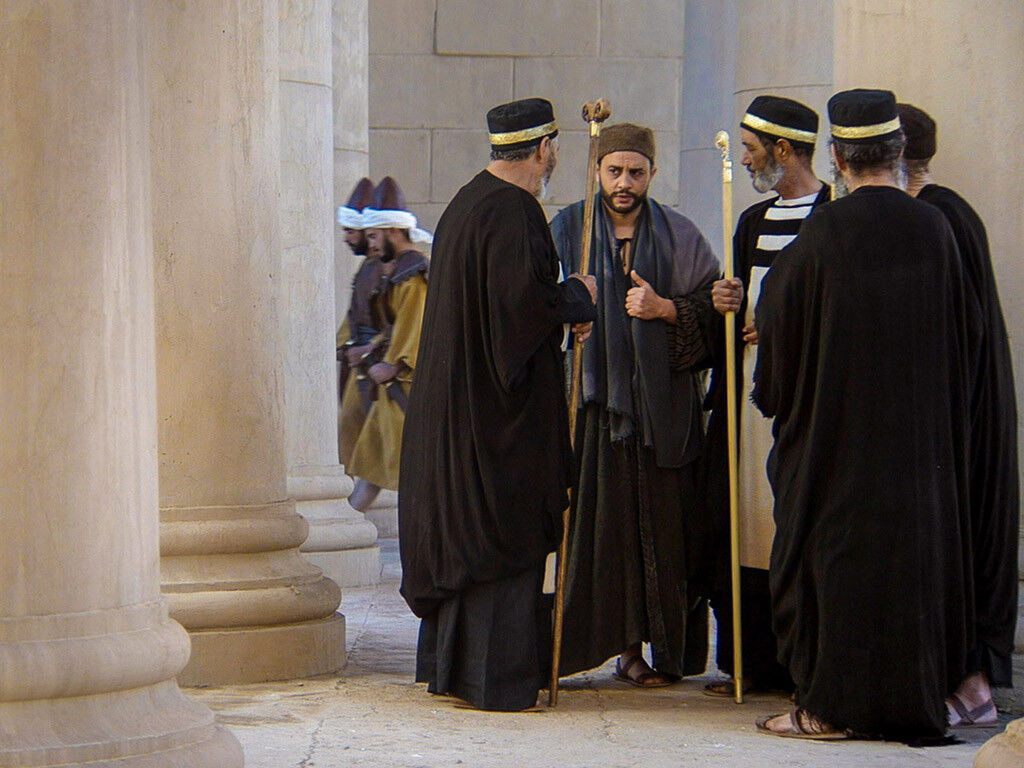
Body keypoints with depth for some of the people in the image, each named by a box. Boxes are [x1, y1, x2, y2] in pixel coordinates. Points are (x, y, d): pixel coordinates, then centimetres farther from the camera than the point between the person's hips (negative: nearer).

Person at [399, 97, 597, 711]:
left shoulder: (467, 203, 13)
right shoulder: (512, 211, -17)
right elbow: (524, 300, -26)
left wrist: (563, 311, 10)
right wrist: (577, 297, -8)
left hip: (457, 397, 10)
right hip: (504, 403, -10)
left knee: (462, 533, 14)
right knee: (505, 536, -4)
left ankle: (449, 666, 21)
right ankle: (493, 677, -1)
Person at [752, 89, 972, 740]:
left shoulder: (823, 233, -13)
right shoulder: (935, 229, -2)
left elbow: (776, 319, -3)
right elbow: (957, 338, 7)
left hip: (834, 423, -3)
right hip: (921, 435, 4)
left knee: (835, 547, 3)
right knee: (914, 546, 9)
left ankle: (830, 705, 3)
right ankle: (912, 698, 12)